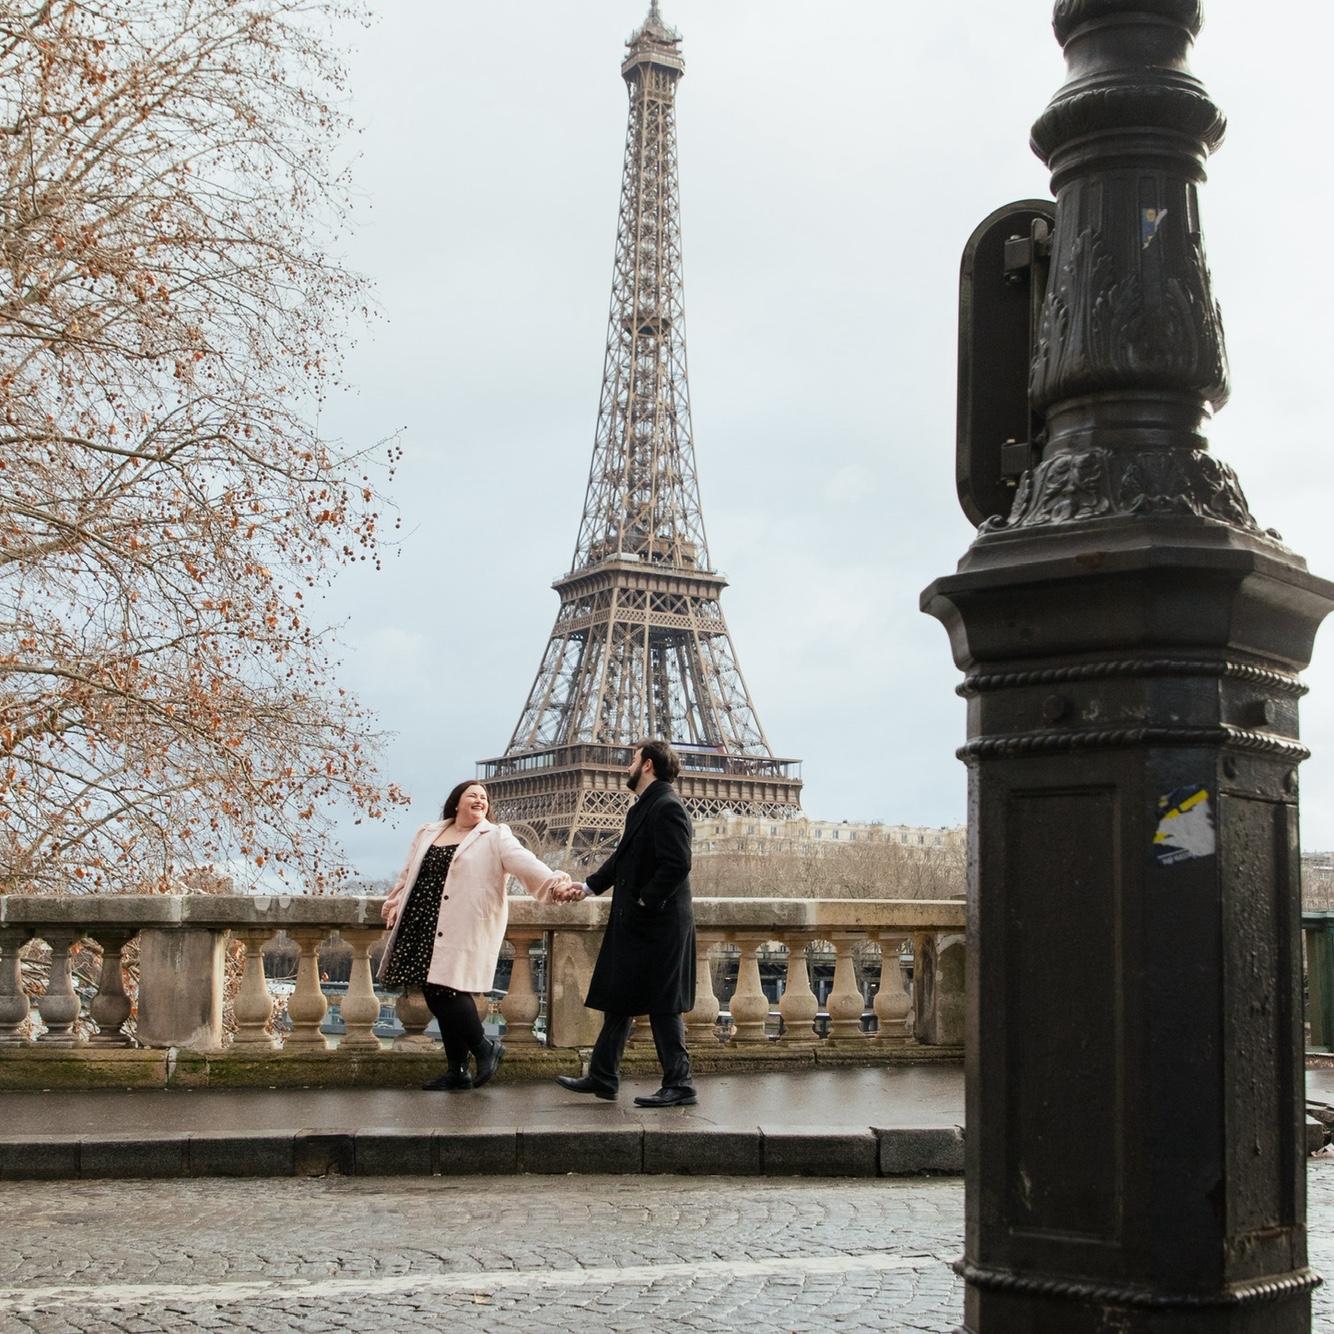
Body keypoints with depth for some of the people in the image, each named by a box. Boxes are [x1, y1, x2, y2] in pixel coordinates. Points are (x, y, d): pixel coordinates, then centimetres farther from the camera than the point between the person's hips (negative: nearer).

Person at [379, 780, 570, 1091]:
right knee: (436, 996, 4)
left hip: (463, 932, -5)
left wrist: (554, 881, -31)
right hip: (422, 928, 5)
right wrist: (394, 903, 23)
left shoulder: (495, 838, 1)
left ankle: (484, 1048, 7)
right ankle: (456, 1073, 15)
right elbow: (408, 875, 28)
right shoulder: (427, 833, 17)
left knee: (445, 990, -16)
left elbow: (524, 862, -15)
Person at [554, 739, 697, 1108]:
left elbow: (677, 865, -24)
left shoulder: (667, 807, -16)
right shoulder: (643, 808, 15)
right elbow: (623, 857, 20)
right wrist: (588, 885, 10)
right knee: (618, 1000, 14)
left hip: (658, 925, -10)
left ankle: (679, 1085, 4)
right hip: (632, 925, 10)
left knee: (662, 1006, -4)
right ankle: (603, 1077, 22)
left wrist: (644, 904, -20)